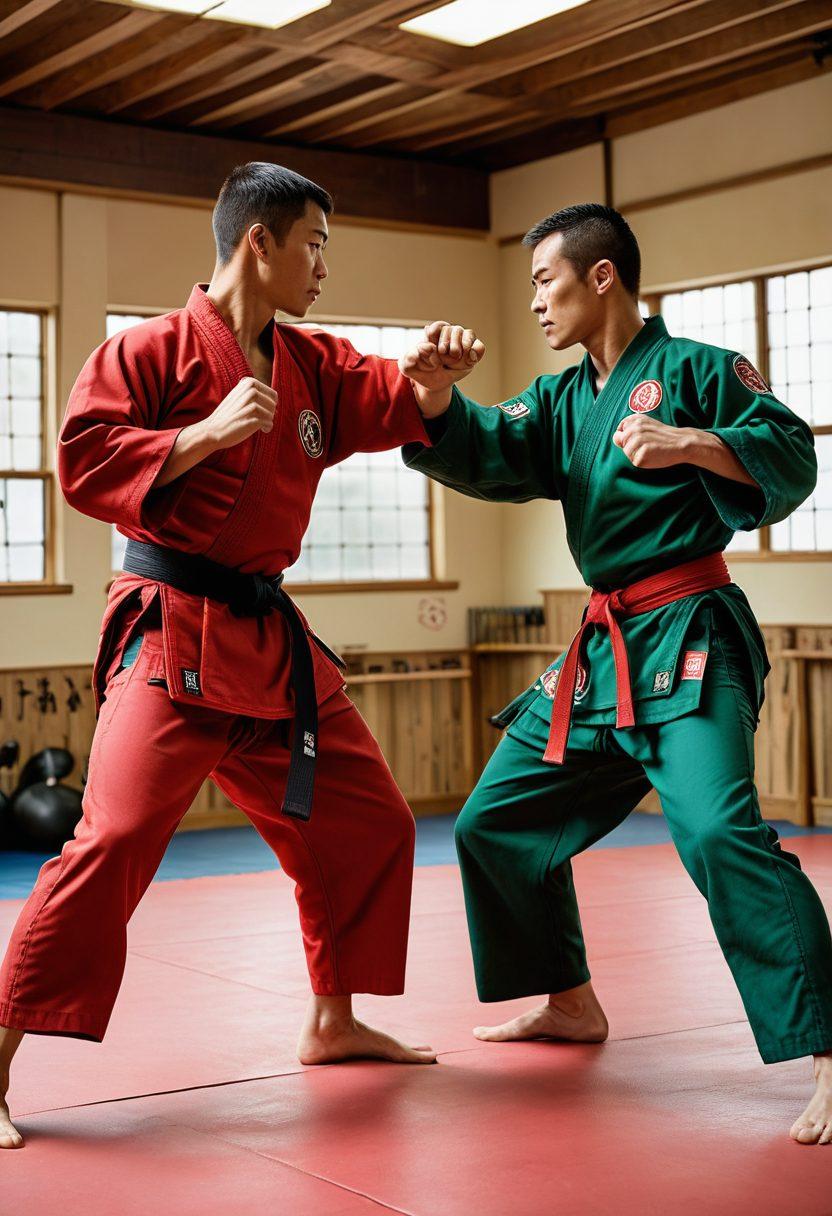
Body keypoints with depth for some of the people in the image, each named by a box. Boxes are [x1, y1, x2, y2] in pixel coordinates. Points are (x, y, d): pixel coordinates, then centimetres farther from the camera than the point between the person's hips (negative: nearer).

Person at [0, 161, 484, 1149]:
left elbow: (390, 403, 10)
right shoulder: (154, 349, -7)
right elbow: (82, 458, -13)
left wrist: (434, 377, -12)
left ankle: (333, 1022, 33)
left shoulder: (311, 364, 14)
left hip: (271, 641, 8)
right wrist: (209, 433, -20)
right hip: (170, 634, -8)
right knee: (114, 838, -19)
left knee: (366, 825, 15)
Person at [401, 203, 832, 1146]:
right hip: (602, 647, 8)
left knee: (718, 831, -28)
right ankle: (570, 1005, 31)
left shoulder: (696, 368, -4)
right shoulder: (559, 399, 15)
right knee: (497, 822, 15)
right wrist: (434, 395, -16)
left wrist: (695, 444, -24)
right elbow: (485, 457, 1)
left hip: (690, 640, -8)